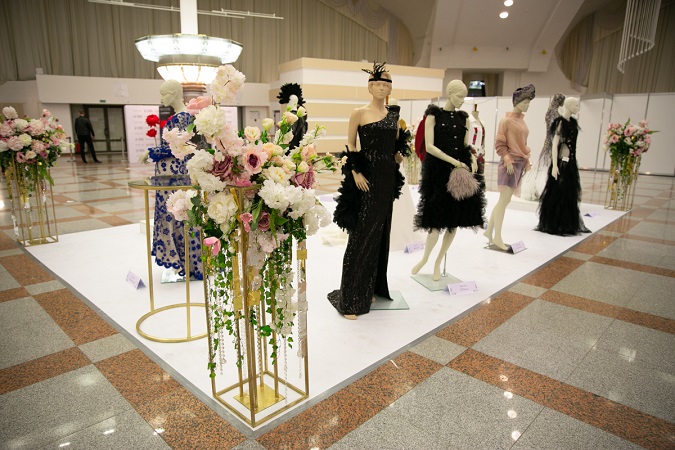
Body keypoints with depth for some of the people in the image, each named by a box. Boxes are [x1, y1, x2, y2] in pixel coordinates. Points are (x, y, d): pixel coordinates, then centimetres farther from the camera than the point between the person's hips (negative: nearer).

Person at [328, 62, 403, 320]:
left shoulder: (393, 116, 13)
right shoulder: (359, 113, -2)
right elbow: (350, 146, -4)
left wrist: (400, 156, -2)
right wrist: (356, 172, -15)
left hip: (388, 178, 6)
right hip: (367, 177, -6)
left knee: (380, 234, 11)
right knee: (361, 236, -6)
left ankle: (371, 288, 24)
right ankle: (350, 299, 3)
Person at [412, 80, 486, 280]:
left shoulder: (463, 118, 12)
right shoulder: (434, 115, -2)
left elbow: (466, 146, 14)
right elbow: (429, 146, -11)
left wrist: (472, 158, -7)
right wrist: (453, 161, -17)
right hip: (438, 172, -5)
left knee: (455, 220, 5)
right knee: (437, 219, -7)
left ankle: (438, 263, 21)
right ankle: (425, 259, 18)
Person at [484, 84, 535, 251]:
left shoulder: (522, 121, 15)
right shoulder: (506, 120, -8)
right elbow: (499, 144, -11)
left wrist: (526, 162, 15)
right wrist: (507, 160, -19)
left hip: (520, 164, 8)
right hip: (510, 164, -8)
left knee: (503, 200, 10)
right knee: (504, 200, -8)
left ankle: (489, 231, 19)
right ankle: (497, 237, -2)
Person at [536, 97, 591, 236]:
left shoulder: (572, 122, 12)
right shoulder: (560, 122, -11)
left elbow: (572, 144, 17)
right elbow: (555, 144, -16)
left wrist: (573, 161, 17)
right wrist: (554, 166, -21)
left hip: (570, 163, 8)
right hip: (561, 162, -8)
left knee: (570, 194, 13)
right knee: (557, 194, -1)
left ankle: (567, 224, 23)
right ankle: (553, 225, 11)